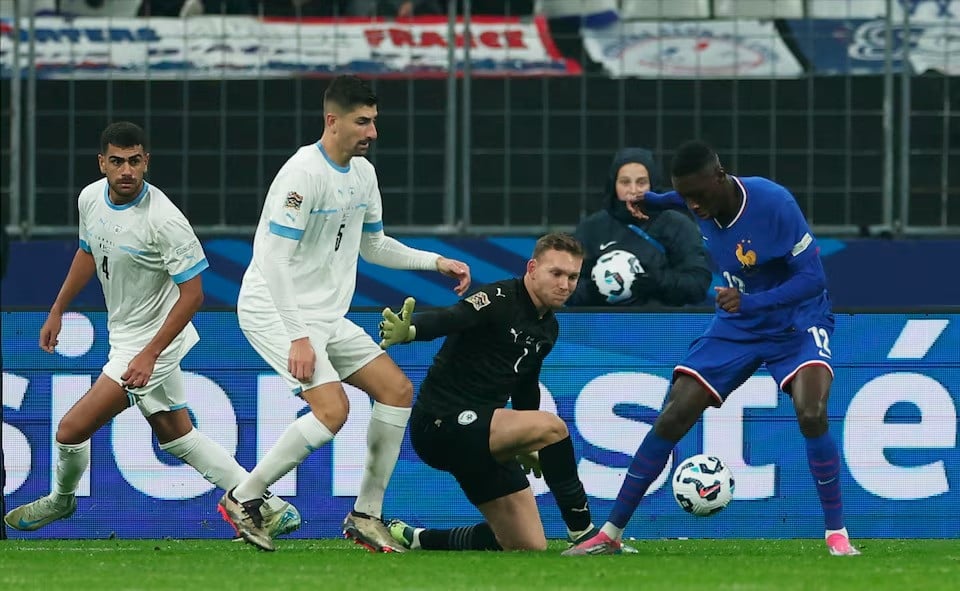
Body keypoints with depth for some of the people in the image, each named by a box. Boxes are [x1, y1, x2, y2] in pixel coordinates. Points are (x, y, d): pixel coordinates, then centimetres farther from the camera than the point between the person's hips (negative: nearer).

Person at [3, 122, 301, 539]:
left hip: (152, 341, -9)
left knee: (72, 430, -6)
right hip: (124, 334, 9)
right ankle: (270, 508, 21)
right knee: (176, 437, 16)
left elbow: (192, 293, -22)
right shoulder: (91, 198, -3)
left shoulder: (164, 220, -26)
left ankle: (61, 499, 25)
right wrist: (57, 312, 20)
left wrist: (149, 355, -26)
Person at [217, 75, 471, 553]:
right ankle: (242, 500, -8)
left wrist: (437, 262, 12)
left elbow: (372, 246, 24)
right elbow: (274, 259, -23)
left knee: (397, 390, 2)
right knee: (332, 409, -23)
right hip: (273, 311, -9)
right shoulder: (303, 173, -20)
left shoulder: (363, 173, 8)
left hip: (327, 316, 9)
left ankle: (365, 516, 10)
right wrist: (297, 337, -27)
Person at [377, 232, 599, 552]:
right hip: (441, 422, -9)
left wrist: (527, 446, 32)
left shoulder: (549, 327, 13)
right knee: (552, 426, -29)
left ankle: (410, 539, 22)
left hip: (480, 435, 9)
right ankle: (583, 533, -19)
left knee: (529, 546, 6)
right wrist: (409, 331, -55)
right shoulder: (500, 300, -15)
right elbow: (448, 318, -34)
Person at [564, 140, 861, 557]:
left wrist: (749, 302, -38)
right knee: (671, 420, -5)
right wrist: (643, 198, -2)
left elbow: (812, 277, -27)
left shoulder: (773, 203, -27)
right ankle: (610, 534, 5)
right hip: (737, 326, 5)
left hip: (796, 322, -5)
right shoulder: (697, 205, -10)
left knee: (811, 415, -30)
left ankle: (836, 534, -15)